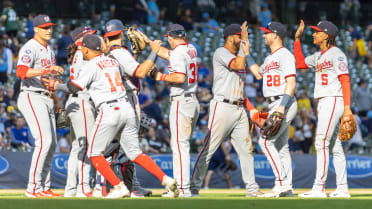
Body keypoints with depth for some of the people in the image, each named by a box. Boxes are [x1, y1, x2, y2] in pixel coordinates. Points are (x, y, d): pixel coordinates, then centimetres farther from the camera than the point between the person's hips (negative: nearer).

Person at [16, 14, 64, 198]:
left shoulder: (49, 49, 17)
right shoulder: (30, 48, -13)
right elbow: (21, 72, -31)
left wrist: (56, 99, 25)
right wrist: (46, 70, -41)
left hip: (46, 99, 10)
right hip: (32, 98, -10)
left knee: (51, 144, 9)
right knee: (44, 141, -18)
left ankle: (44, 188, 15)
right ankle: (33, 188, -15)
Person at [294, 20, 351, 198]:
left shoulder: (336, 54, -9)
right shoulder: (319, 56, 17)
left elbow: (345, 81, -14)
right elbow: (299, 63, 27)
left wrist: (347, 107, -21)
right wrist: (297, 39, 23)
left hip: (333, 101, -9)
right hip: (323, 103, 9)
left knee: (322, 142, -13)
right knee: (334, 146, 7)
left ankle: (319, 188, -15)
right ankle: (342, 188, 7)